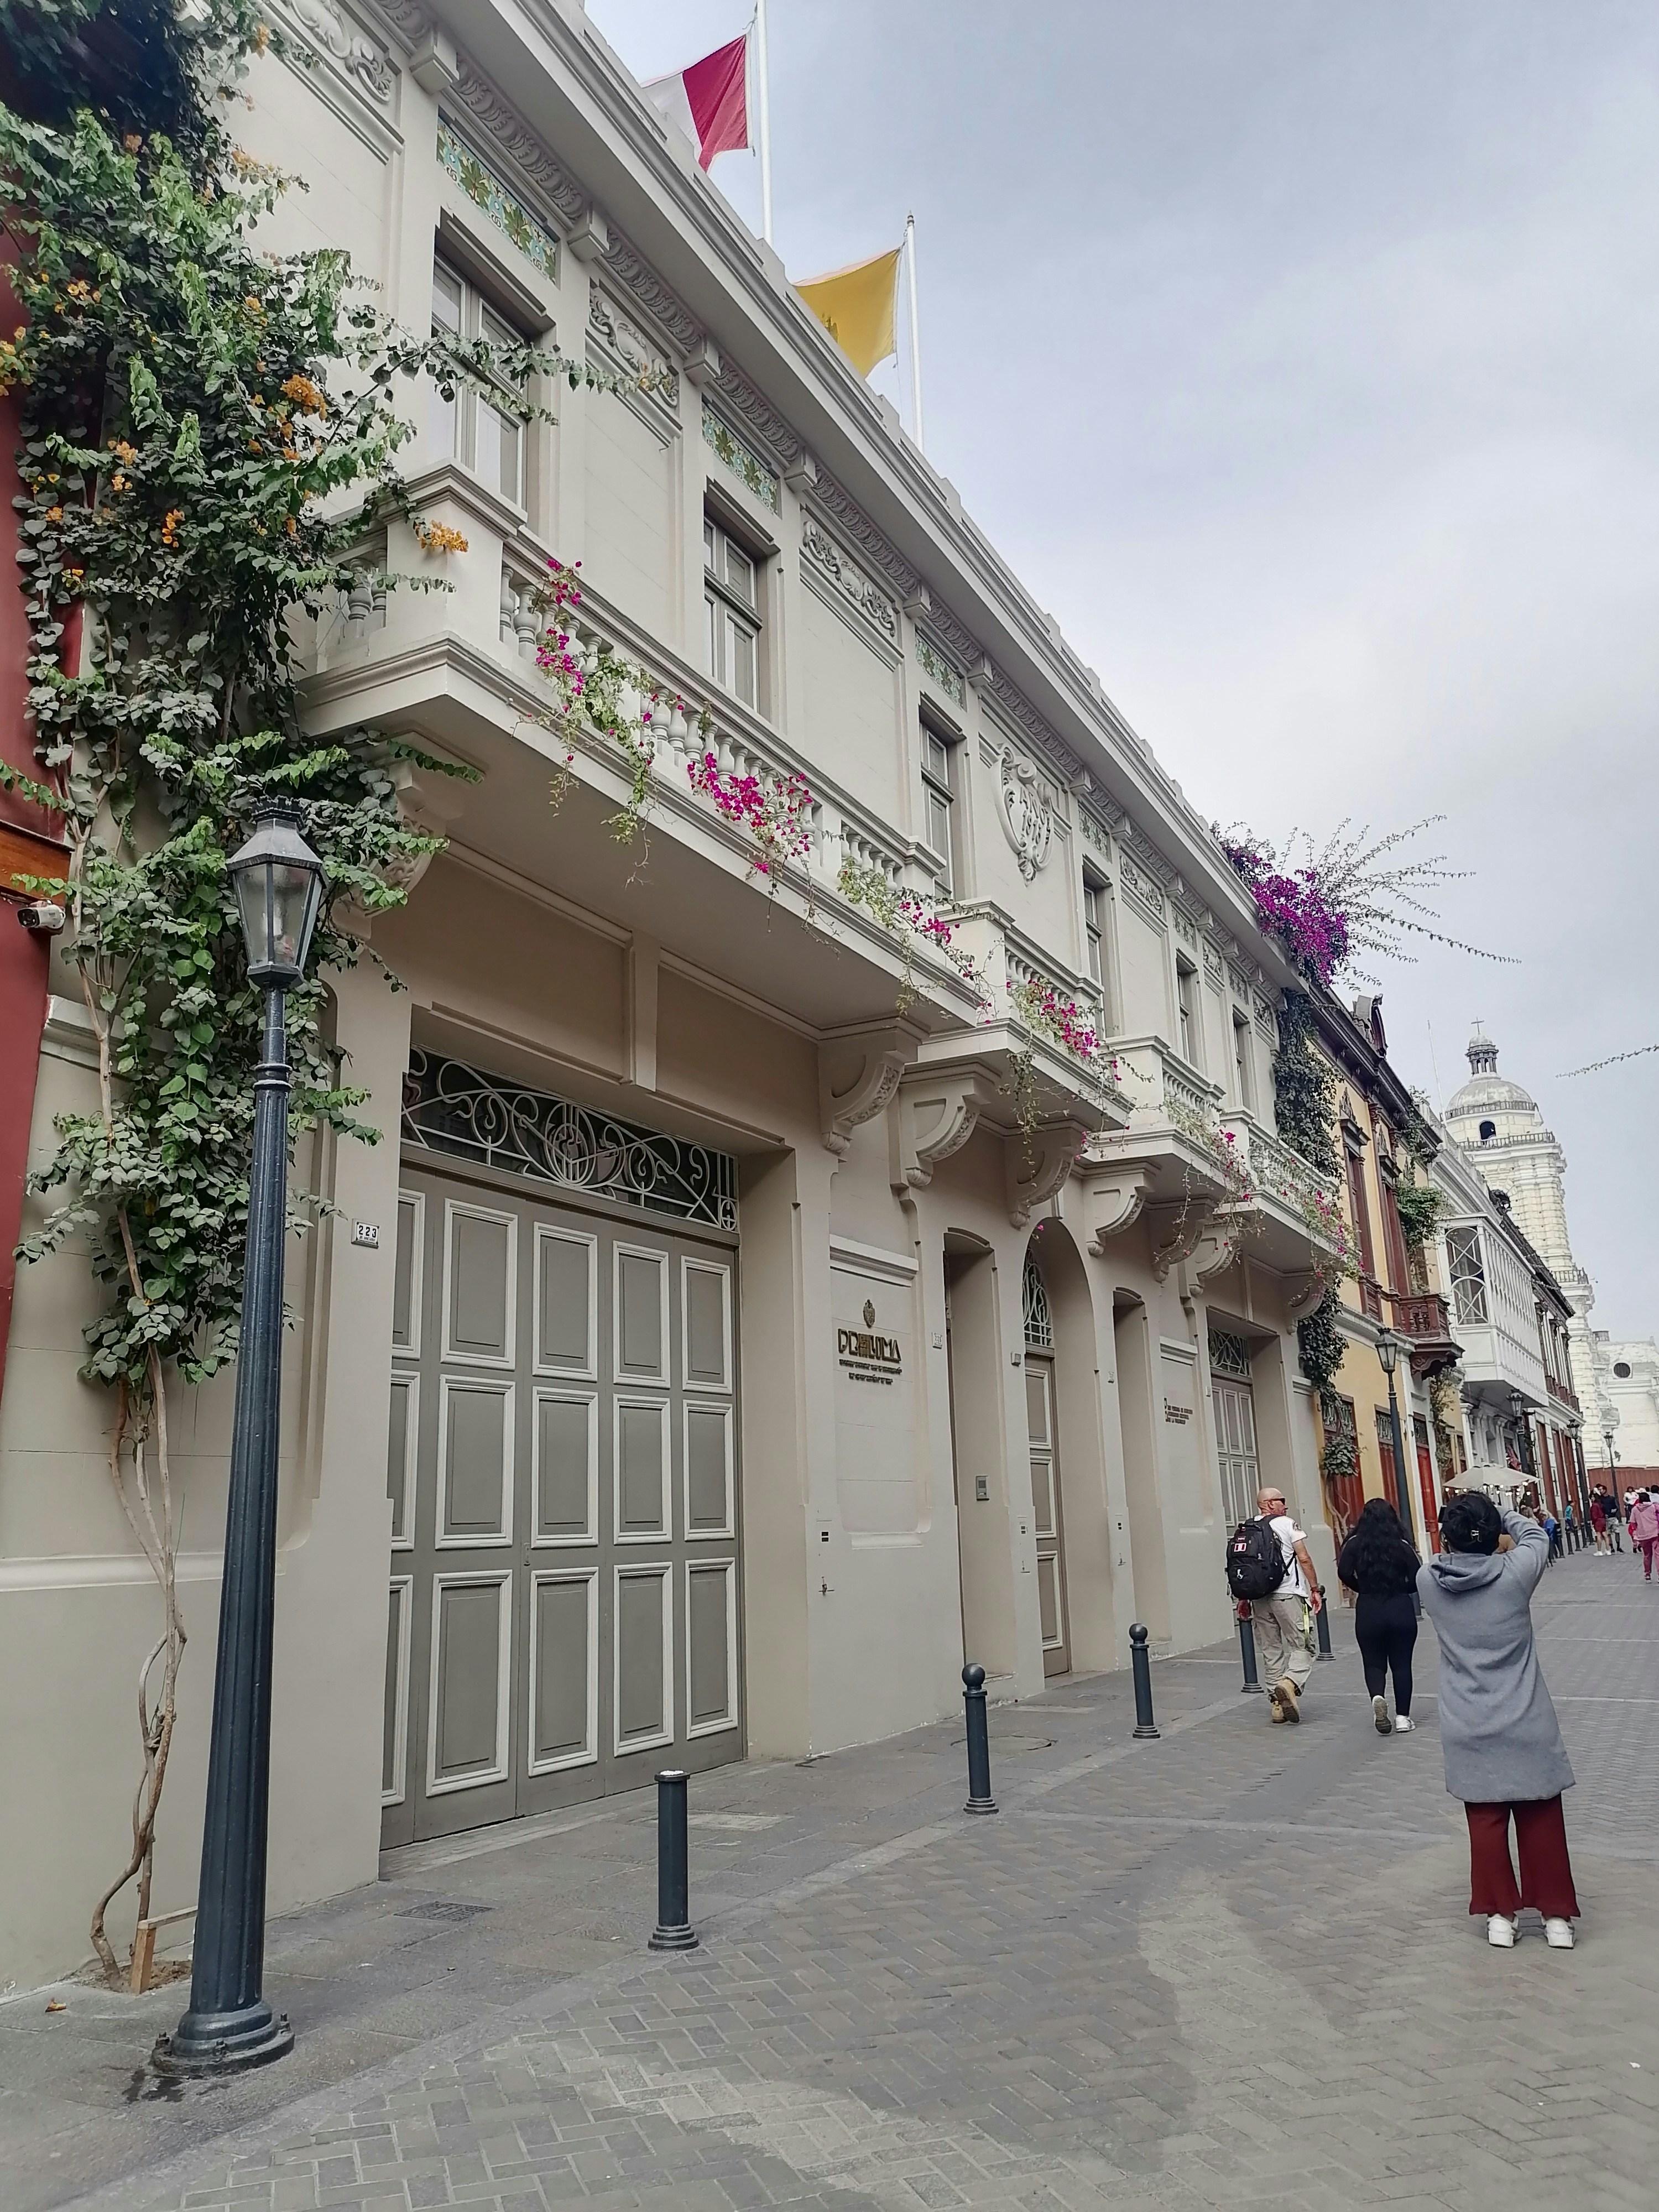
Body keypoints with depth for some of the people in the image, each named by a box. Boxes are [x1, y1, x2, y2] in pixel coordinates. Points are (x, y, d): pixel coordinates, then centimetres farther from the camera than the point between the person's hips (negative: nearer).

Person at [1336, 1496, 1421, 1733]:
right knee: (1401, 1664, 11)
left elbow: (1344, 1574, -11)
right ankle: (1402, 1717, 11)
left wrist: (1364, 1589, 7)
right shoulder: (1403, 1544, -2)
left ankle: (1377, 1697, -18)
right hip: (1402, 1610, 0)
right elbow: (1417, 1580, -5)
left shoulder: (1355, 1544, -2)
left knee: (1374, 1664, 10)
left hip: (1368, 1612, 0)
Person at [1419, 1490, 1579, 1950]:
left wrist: (1459, 1524, 9)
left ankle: (1500, 1915, 20)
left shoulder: (1430, 1581, -9)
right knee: (1541, 1821, 13)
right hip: (1526, 1726, -1)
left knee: (1486, 1824, 12)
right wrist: (1495, 1515, 17)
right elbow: (1535, 1535, 6)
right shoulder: (1514, 1574, -14)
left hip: (1470, 1732, 1)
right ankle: (1556, 1915, 24)